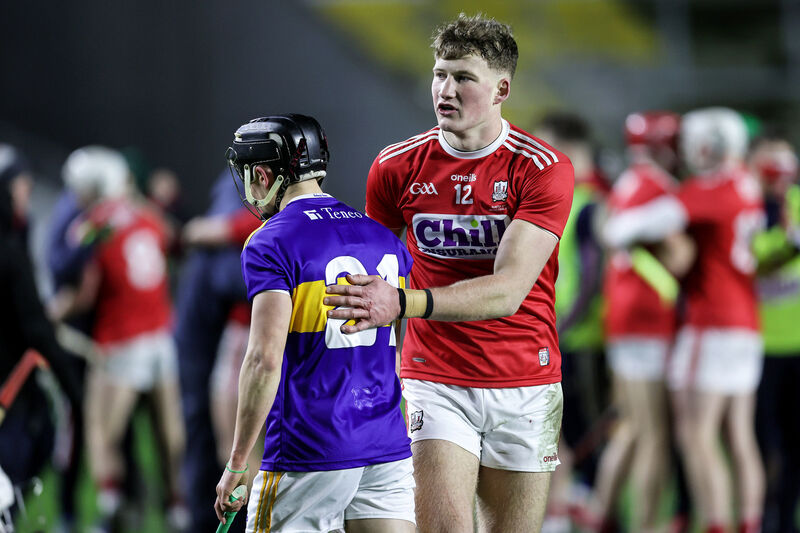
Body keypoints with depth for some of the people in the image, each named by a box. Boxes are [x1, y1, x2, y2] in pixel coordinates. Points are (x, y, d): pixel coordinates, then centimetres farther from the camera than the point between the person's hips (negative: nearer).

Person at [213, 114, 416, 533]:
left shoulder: (270, 244, -8)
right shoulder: (381, 237, 13)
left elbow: (265, 360, -17)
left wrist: (237, 464, -13)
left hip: (310, 455, -6)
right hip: (388, 448, 6)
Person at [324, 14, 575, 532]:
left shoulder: (544, 169, -10)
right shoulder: (396, 166, -1)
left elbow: (509, 290, -22)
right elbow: (372, 263, 15)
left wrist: (402, 304, -34)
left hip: (524, 384, 0)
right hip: (434, 380, 0)